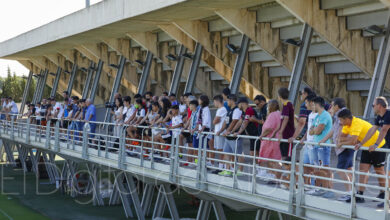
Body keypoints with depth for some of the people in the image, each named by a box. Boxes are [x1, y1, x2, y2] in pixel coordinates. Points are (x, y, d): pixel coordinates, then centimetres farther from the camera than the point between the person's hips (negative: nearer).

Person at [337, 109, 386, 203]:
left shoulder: (357, 124, -30)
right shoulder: (348, 124, -3)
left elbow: (352, 141, -36)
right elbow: (341, 137, 1)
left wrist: (342, 143, -19)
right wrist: (352, 139, -17)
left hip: (378, 146, -8)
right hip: (367, 147, 8)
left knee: (379, 170, 5)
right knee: (363, 169, -2)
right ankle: (360, 195, -6)